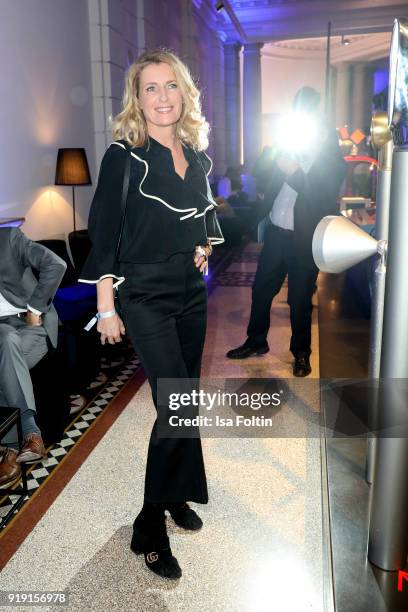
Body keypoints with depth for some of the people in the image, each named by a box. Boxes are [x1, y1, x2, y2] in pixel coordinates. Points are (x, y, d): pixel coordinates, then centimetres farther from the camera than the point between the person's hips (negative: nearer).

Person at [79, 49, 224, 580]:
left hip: (193, 291, 7)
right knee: (177, 405, -10)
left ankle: (176, 493, 34)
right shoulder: (124, 155, -10)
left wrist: (205, 246, 5)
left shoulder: (198, 155, 8)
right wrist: (106, 308, -13)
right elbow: (103, 235, -11)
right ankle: (150, 526, 8)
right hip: (145, 296, -6)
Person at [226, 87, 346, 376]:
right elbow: (265, 181, 12)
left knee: (300, 300, 5)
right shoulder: (287, 146, 7)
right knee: (261, 289, 12)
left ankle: (302, 353, 24)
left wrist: (296, 173, -25)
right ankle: (256, 342, 30)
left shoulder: (332, 157, -8)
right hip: (275, 233, 5)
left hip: (304, 240, -5)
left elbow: (325, 201, -19)